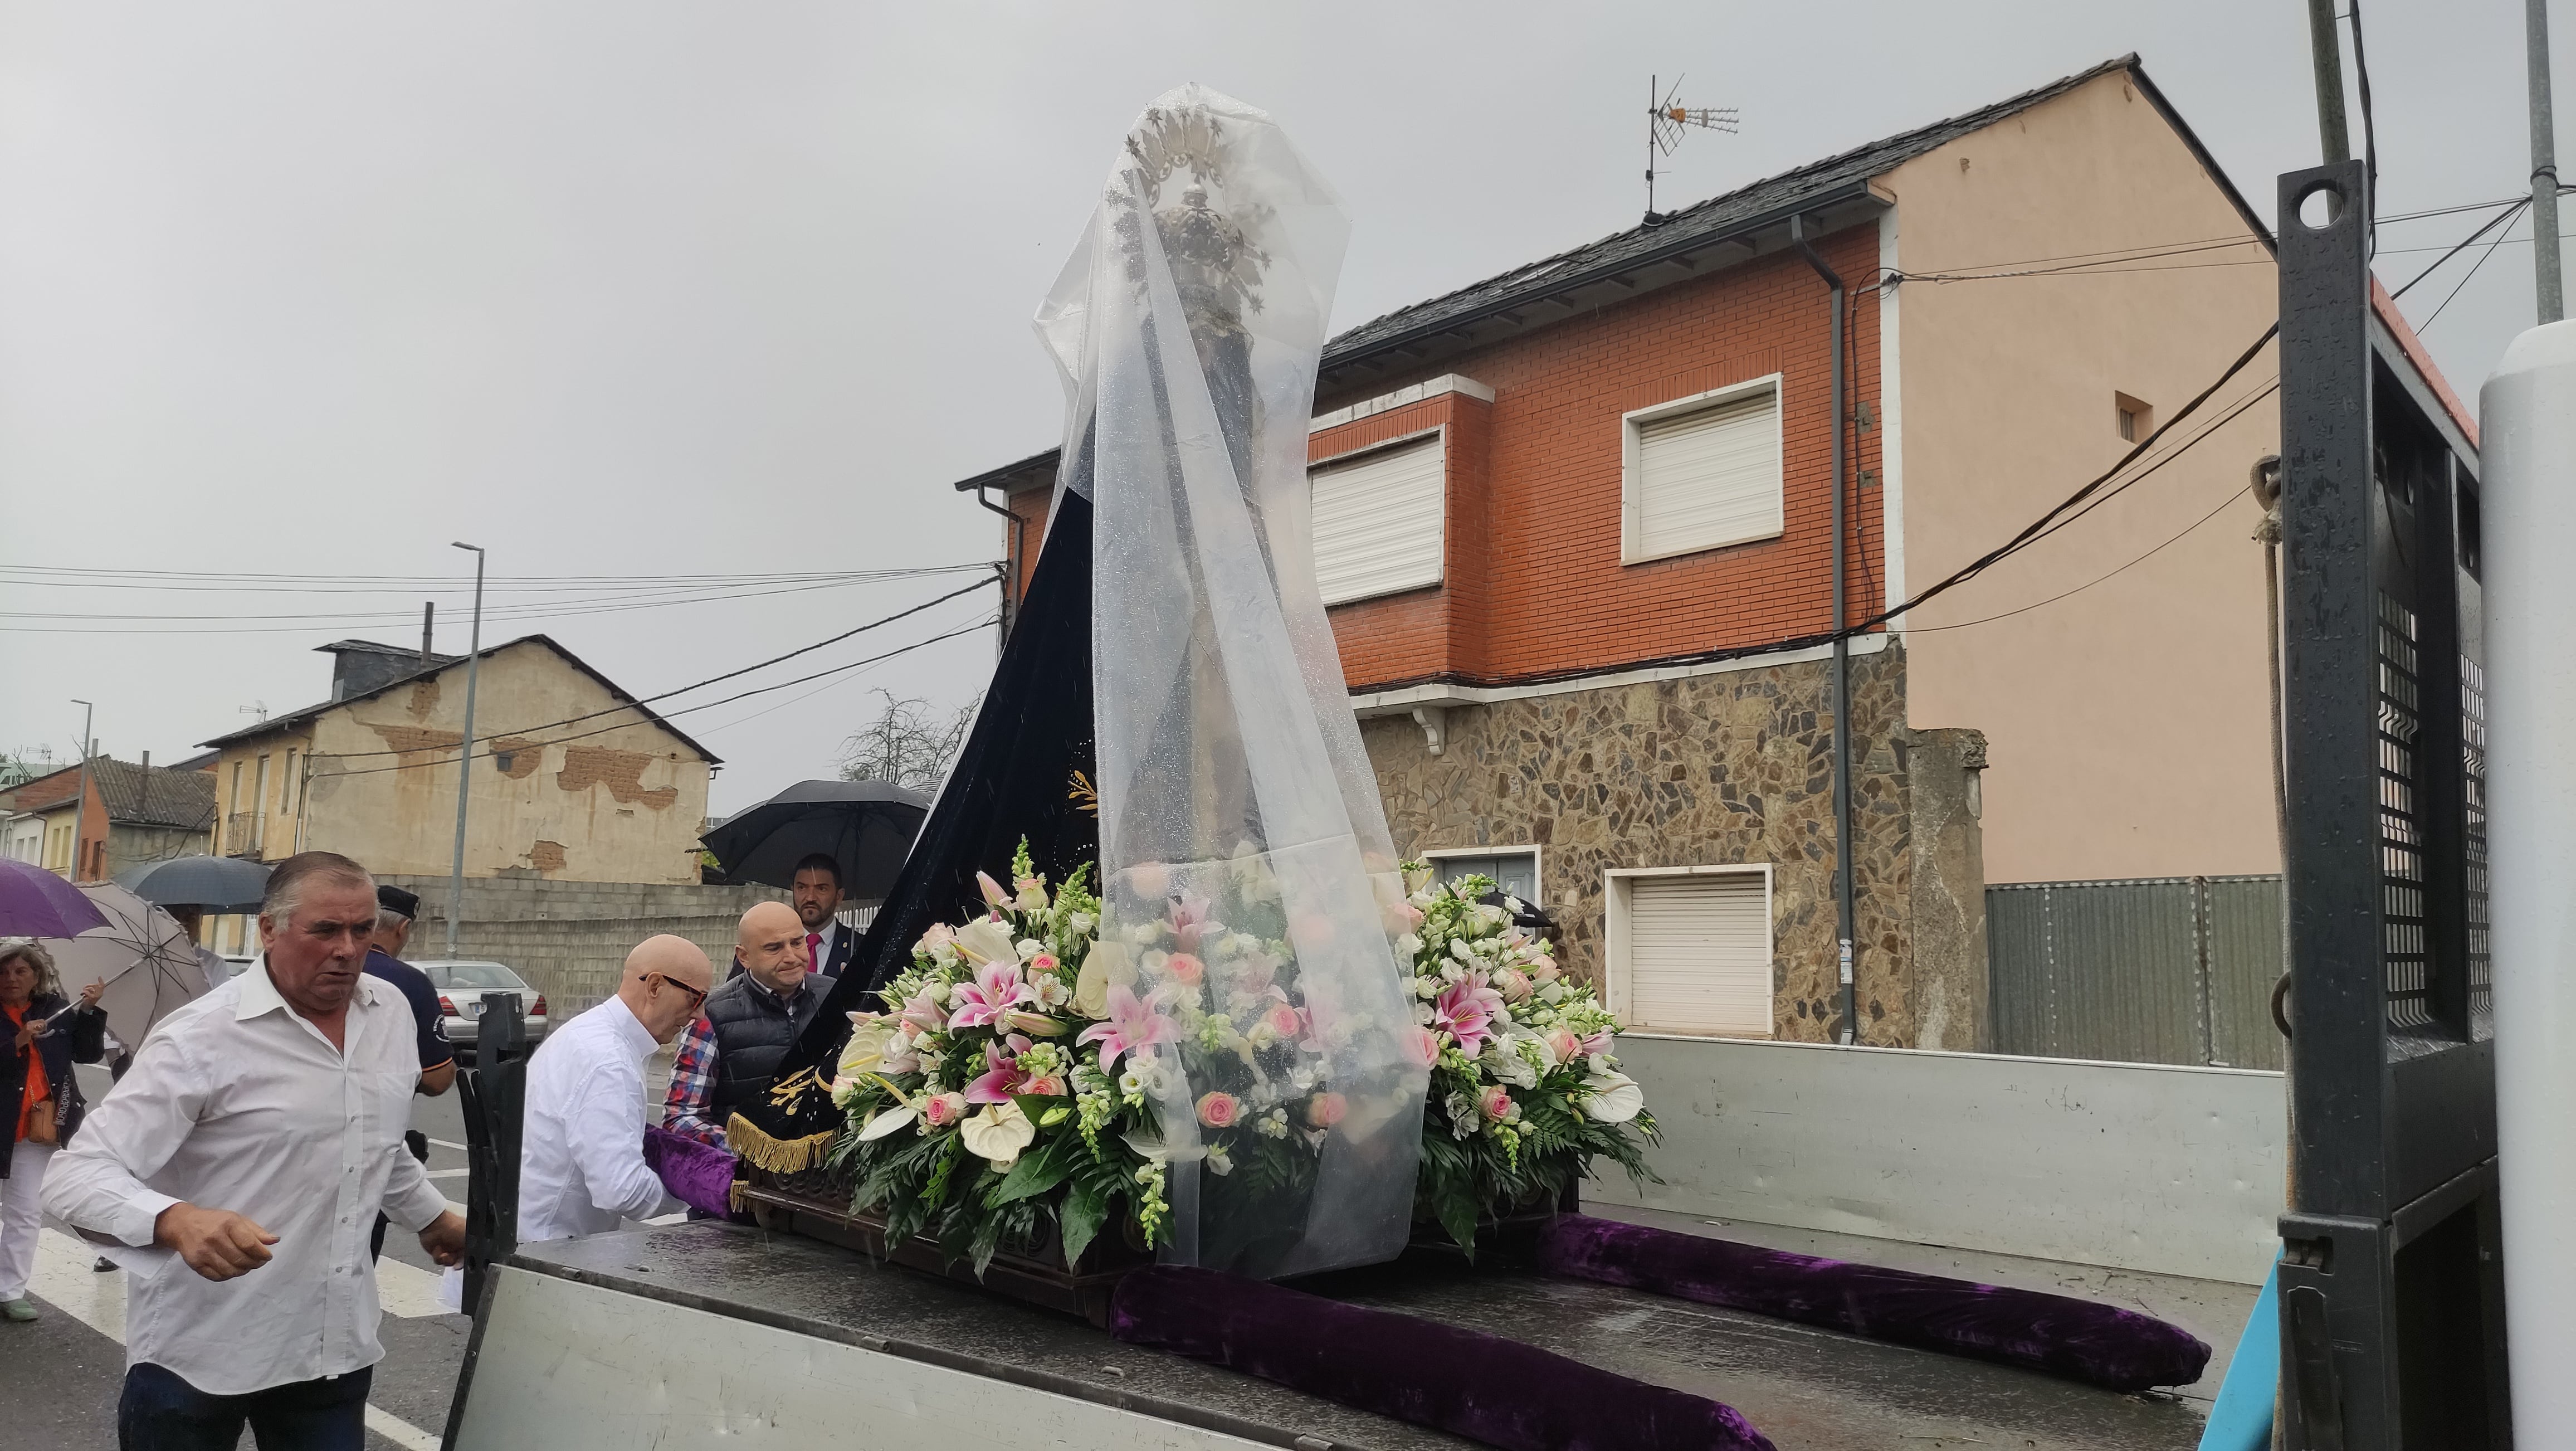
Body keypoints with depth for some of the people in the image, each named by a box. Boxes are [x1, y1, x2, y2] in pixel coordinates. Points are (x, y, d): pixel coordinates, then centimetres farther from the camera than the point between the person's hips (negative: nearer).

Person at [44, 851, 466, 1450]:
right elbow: (76, 1176, -19)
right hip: (199, 1355, -4)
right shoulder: (201, 1039, -15)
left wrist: (433, 1217, 30)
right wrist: (177, 1221, -36)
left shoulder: (392, 1012, 4)